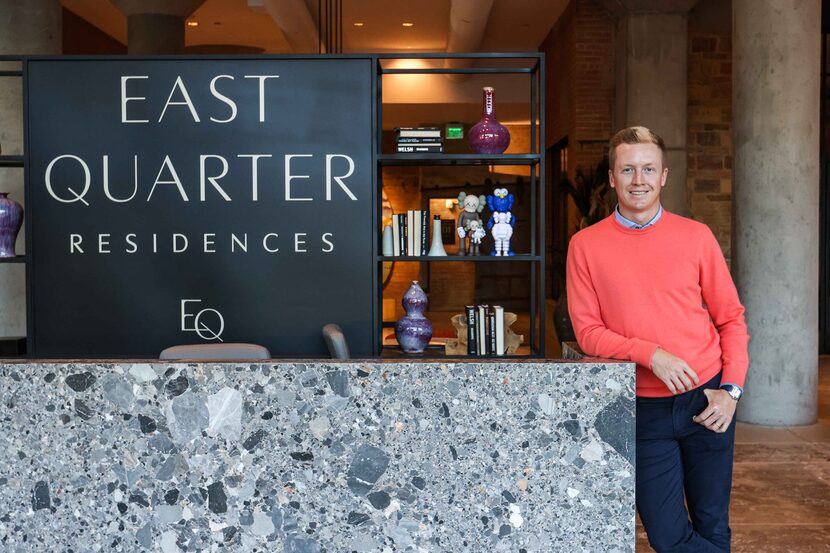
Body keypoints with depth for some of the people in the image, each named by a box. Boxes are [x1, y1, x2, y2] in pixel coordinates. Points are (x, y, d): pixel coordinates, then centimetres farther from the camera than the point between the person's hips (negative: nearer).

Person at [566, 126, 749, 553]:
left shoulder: (696, 236, 1)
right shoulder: (586, 245, -3)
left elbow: (731, 318, 6)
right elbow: (587, 331, -4)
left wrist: (731, 389, -5)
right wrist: (650, 353, -18)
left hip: (707, 401, 1)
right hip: (643, 410, -1)